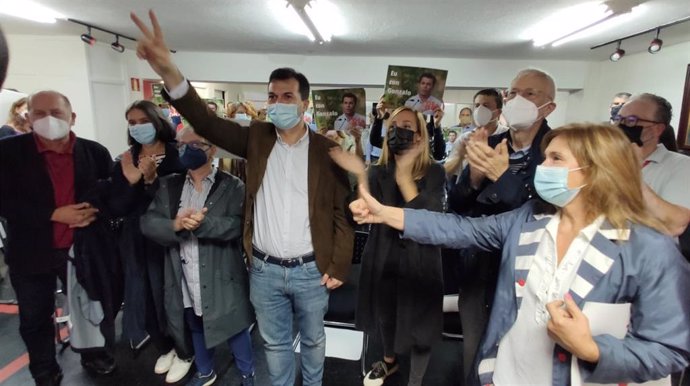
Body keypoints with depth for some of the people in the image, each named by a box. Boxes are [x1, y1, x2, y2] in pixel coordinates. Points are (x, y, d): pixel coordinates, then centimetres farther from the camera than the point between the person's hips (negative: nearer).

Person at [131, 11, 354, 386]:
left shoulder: (326, 149, -7)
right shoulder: (256, 137, -1)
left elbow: (342, 212, -6)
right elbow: (207, 123, -13)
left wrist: (338, 266, -7)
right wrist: (169, 72, -29)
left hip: (312, 270, -1)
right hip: (264, 270, 2)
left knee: (313, 339, 21)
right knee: (275, 344, 21)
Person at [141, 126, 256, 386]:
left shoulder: (232, 186, -7)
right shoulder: (168, 185, 6)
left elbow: (237, 224, -18)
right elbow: (148, 223, -2)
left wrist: (202, 223, -29)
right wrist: (175, 224, -21)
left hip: (220, 277, -4)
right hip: (185, 279, 5)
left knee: (233, 328, 11)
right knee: (197, 328, 24)